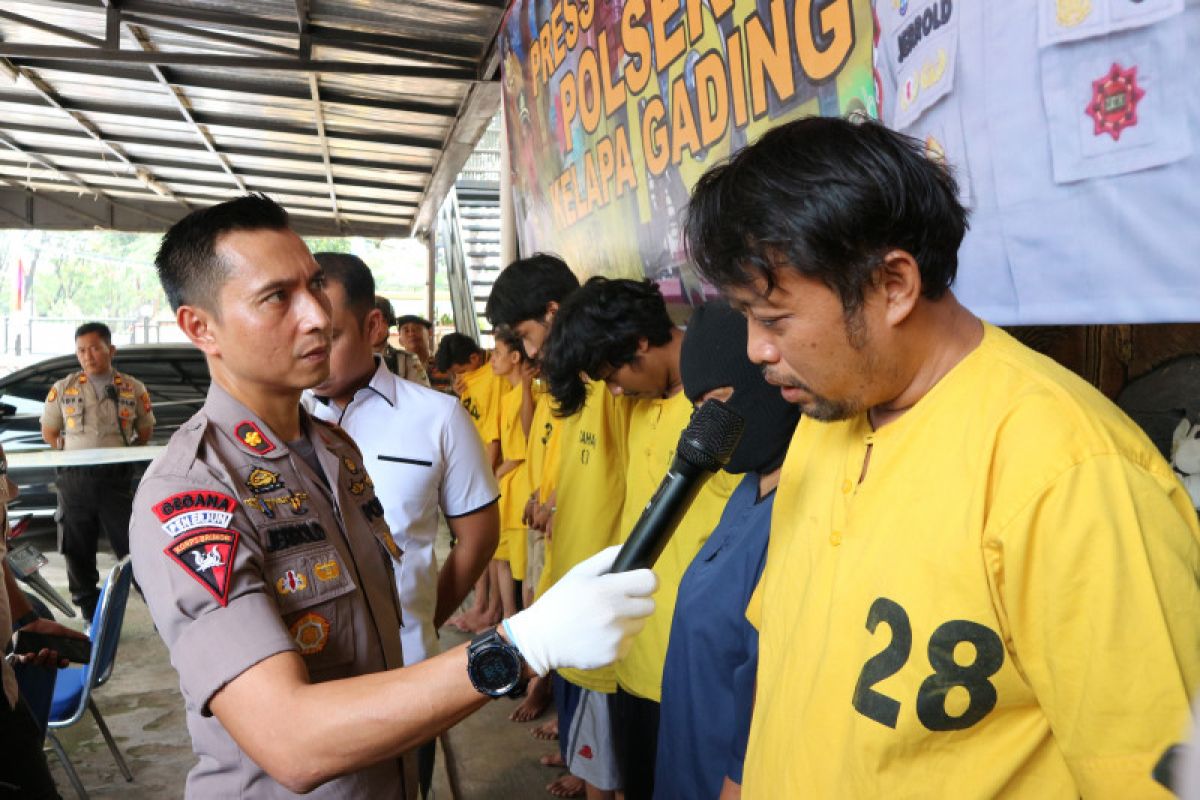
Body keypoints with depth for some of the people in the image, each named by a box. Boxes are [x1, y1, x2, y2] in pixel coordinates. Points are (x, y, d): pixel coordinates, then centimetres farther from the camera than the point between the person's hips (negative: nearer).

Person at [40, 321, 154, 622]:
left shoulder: (133, 388, 4)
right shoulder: (63, 389, 7)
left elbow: (145, 431, 12)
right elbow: (48, 432, 13)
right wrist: (72, 453, 2)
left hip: (117, 477, -2)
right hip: (74, 478, 2)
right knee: (78, 551, 9)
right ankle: (91, 617, 23)